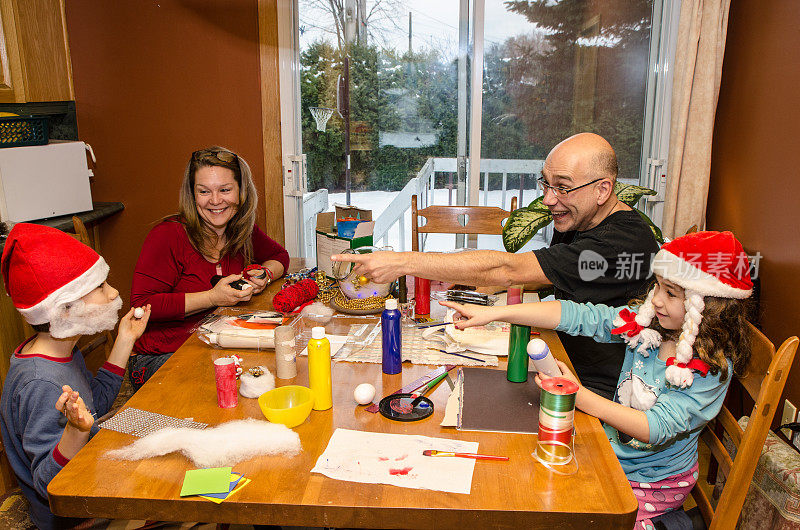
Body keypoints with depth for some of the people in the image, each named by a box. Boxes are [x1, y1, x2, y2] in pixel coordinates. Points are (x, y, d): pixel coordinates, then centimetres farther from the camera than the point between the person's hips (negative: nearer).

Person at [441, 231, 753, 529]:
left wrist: (579, 395, -35)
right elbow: (578, 316, -14)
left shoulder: (713, 369, -21)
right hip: (610, 459, 5)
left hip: (653, 486, -5)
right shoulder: (644, 324, -8)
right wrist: (492, 313, -20)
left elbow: (656, 428, -28)